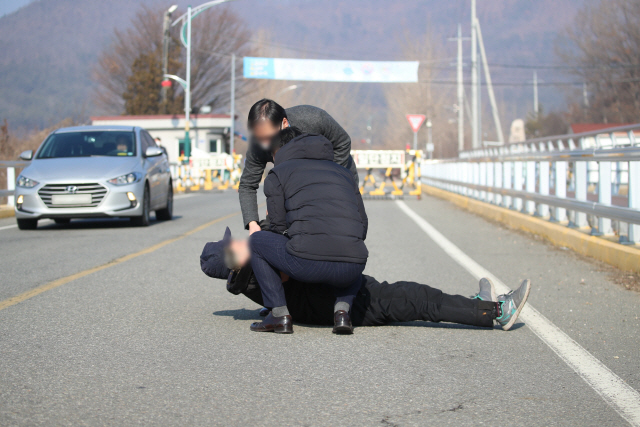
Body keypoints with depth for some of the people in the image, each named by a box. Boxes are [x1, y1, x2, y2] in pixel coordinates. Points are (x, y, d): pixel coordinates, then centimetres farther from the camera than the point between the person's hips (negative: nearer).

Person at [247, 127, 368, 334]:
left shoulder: (277, 174, 18)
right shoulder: (343, 172, 31)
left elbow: (279, 226, 12)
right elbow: (362, 225, 27)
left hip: (308, 262, -4)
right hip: (350, 270, 4)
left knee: (256, 240, 25)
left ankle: (280, 314, 15)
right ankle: (342, 310, 14)